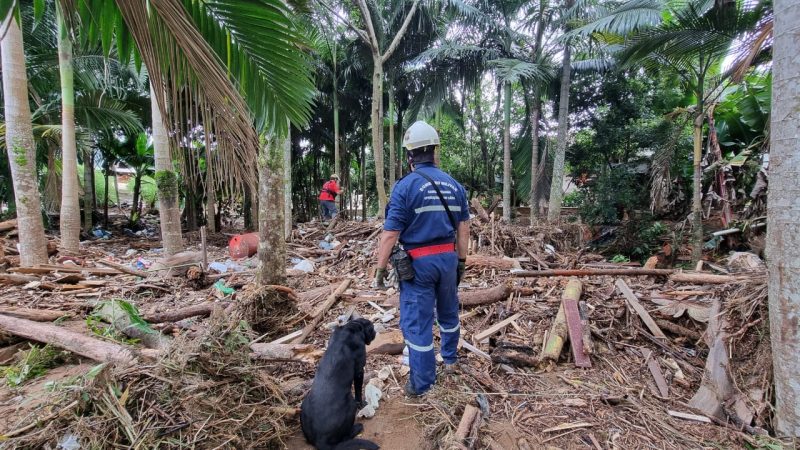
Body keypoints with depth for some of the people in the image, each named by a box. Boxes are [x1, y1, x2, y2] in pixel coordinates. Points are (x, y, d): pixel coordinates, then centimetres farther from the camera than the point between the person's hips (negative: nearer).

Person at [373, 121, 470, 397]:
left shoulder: (405, 186, -13)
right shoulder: (454, 185, 3)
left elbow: (390, 234, -15)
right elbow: (463, 229, 7)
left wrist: (380, 269, -6)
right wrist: (461, 261, 17)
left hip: (418, 262, -5)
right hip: (448, 258, 6)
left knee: (417, 321, 5)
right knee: (448, 311, 25)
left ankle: (421, 384, 17)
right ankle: (450, 359, 46)